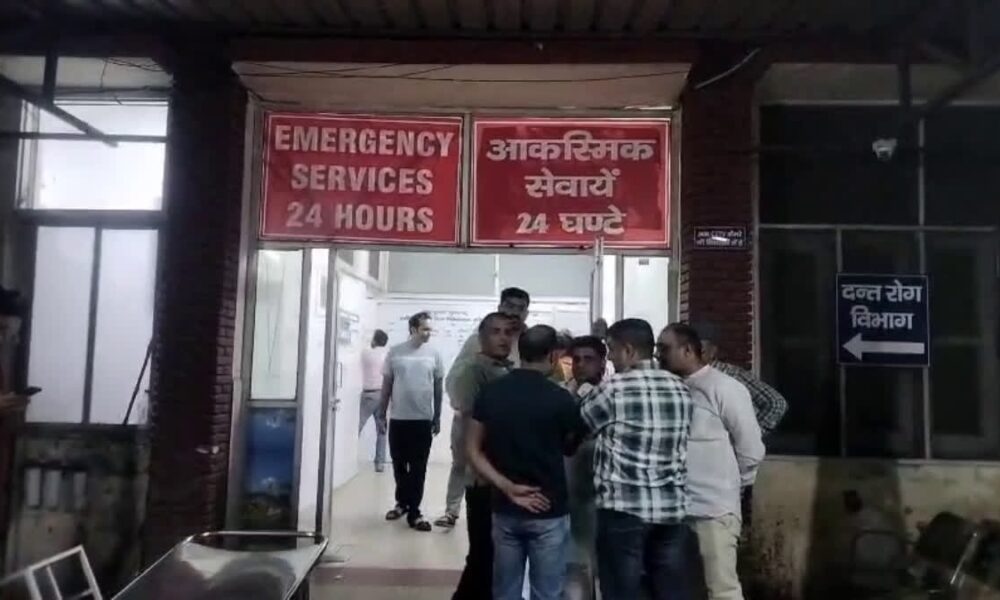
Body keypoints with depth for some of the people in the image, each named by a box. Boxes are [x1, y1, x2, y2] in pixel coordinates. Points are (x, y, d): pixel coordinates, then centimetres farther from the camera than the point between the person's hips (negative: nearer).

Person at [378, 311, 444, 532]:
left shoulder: (433, 354, 1)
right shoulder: (395, 352, 0)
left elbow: (438, 387, 6)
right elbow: (386, 385, 6)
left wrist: (437, 417, 4)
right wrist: (382, 414, 4)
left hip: (423, 419, -1)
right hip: (398, 419, 1)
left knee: (418, 468, 2)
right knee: (399, 465, 12)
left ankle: (414, 512, 8)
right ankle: (402, 502, 31)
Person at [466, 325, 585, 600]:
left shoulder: (490, 393, -1)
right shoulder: (560, 399, -12)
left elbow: (473, 450, -2)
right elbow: (570, 446, 5)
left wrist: (506, 487, -7)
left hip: (504, 510, 4)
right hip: (548, 511, -4)